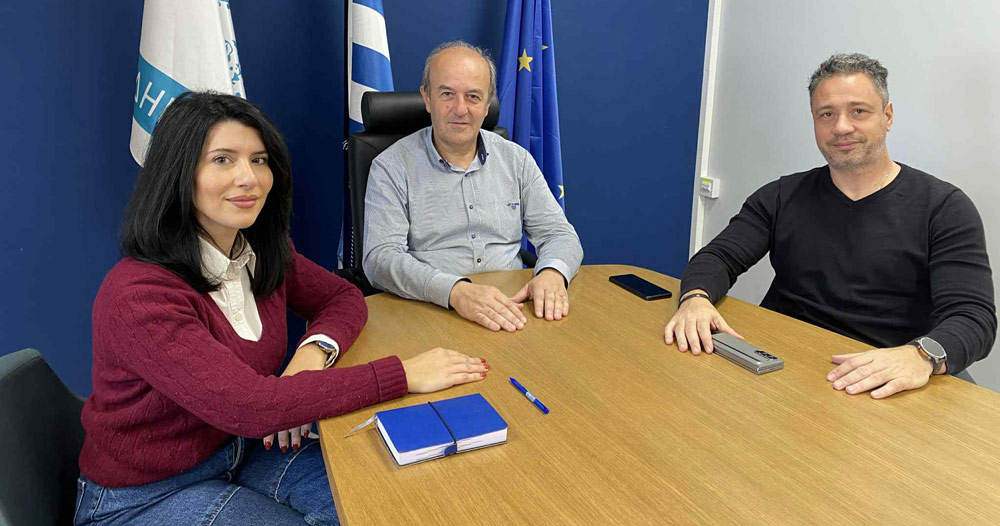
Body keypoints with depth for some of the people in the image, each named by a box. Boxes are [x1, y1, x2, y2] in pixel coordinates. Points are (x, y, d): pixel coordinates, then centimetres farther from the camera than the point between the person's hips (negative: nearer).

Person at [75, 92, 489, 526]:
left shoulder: (263, 254, -6)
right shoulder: (137, 295, -29)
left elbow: (344, 298, 5)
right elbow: (250, 406, -35)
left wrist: (314, 350, -20)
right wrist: (403, 374, -33)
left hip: (242, 448, 6)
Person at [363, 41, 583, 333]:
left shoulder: (516, 160, 13)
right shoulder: (391, 167, 1)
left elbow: (558, 233, 11)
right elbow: (381, 258, -10)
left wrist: (552, 273, -14)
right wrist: (455, 291, -28)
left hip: (512, 315, 4)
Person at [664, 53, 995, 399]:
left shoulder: (944, 208, 2)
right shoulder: (781, 197, 12)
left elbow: (974, 317, -7)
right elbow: (718, 257, 4)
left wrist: (924, 356, -31)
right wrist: (695, 298, -21)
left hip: (886, 389, -1)